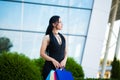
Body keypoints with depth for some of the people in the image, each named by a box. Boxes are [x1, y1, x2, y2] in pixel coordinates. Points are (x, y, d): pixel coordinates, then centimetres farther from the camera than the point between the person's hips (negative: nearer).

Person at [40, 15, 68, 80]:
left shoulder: (62, 37, 12)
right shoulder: (47, 37, -3)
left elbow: (65, 52, 16)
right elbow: (42, 53, -6)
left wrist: (64, 60, -3)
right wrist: (53, 60, -15)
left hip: (61, 67, 5)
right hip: (50, 67, -5)